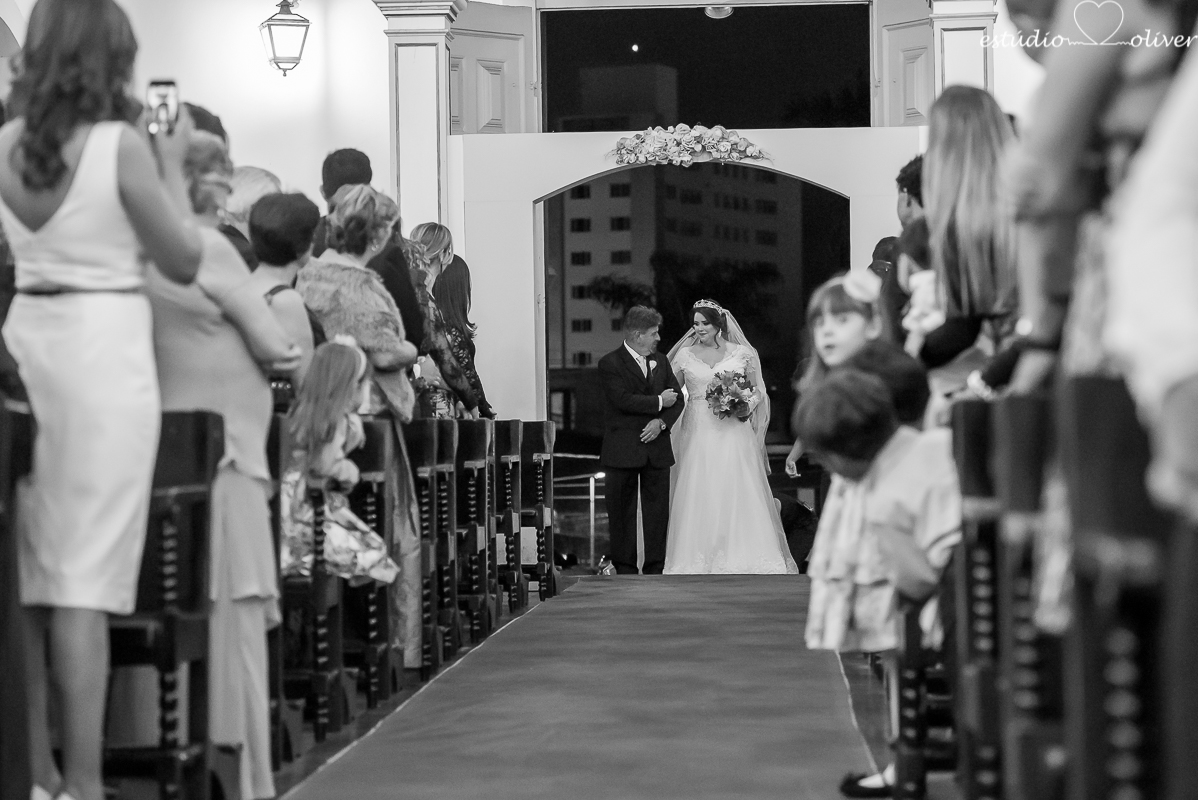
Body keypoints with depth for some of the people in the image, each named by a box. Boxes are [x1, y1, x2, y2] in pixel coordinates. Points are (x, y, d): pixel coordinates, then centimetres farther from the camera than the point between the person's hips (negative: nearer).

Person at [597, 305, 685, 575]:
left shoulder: (660, 362, 14)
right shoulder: (610, 364, -6)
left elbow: (678, 398, 9)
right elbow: (623, 399, -18)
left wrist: (661, 422, -9)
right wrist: (659, 402, -10)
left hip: (657, 449, 5)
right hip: (623, 450, -5)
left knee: (658, 510, 2)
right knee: (622, 512, 2)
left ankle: (655, 568, 6)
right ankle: (625, 569, 7)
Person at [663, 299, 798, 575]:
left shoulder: (740, 354, 4)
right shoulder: (685, 355, 6)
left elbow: (757, 391, 9)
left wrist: (745, 407, -9)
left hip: (733, 434, -1)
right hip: (698, 434, 1)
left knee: (737, 493, -3)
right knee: (700, 497, -2)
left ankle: (742, 557, 3)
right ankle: (700, 558, 3)